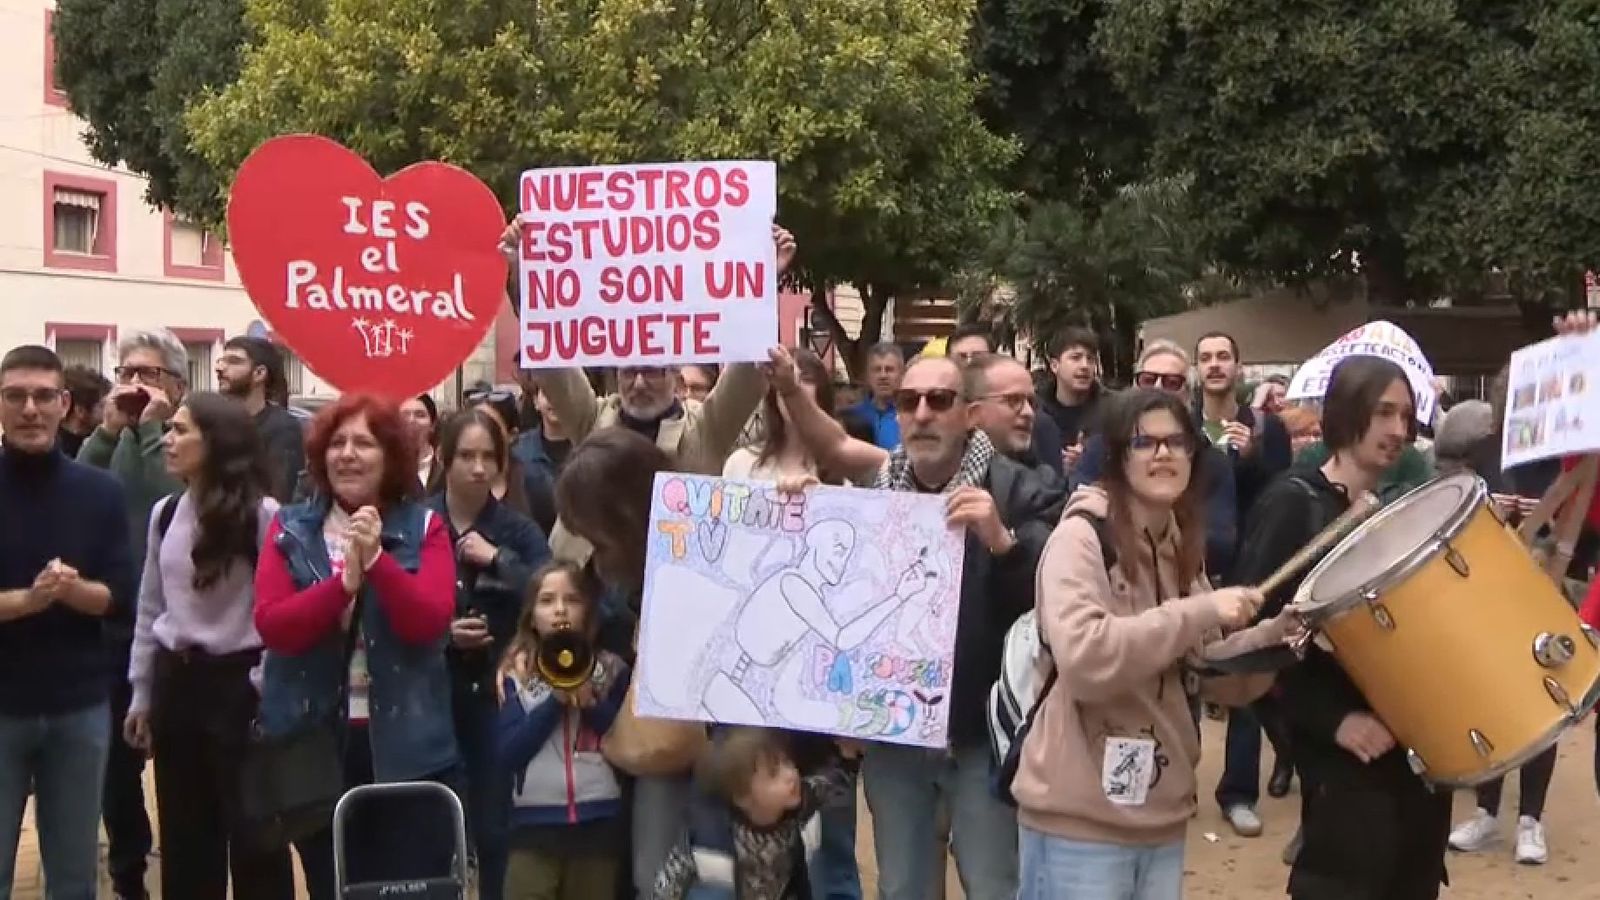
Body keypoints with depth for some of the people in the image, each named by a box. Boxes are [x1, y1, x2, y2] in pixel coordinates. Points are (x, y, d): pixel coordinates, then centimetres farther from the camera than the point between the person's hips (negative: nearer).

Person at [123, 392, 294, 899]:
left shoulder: (261, 514, -12)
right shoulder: (165, 513, 8)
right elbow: (149, 609, 14)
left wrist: (266, 687, -13)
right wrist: (142, 692, 15)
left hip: (236, 680, -6)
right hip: (176, 680, 6)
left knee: (251, 829, 3)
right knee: (184, 833, 14)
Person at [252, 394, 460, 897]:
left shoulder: (424, 528, 0)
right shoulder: (290, 529, 4)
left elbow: (430, 623, -12)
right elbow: (271, 626, -8)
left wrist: (377, 560, -23)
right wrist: (344, 580, -20)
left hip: (406, 748, -1)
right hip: (315, 745, 1)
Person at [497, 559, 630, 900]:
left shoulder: (612, 670, 5)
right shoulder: (517, 674, 4)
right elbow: (507, 754, -5)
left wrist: (591, 703, -12)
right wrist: (555, 700, -13)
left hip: (599, 824, 1)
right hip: (535, 826, -1)